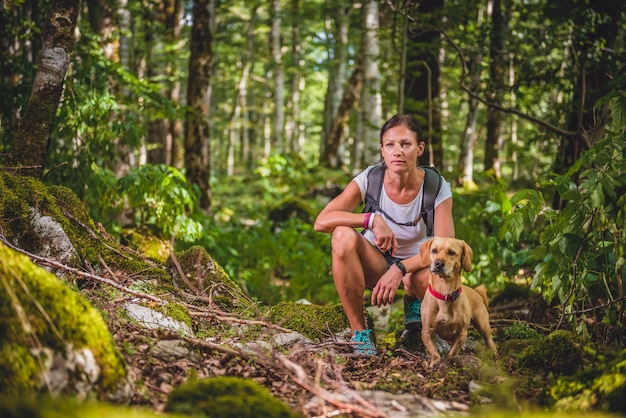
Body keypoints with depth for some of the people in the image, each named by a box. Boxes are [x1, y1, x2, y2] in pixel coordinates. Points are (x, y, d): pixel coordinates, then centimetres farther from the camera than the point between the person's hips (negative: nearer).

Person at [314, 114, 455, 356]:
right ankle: (359, 331, -22)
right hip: (375, 262, 1)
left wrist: (400, 269, -37)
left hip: (415, 263, 0)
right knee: (343, 235, -33)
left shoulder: (437, 188, -19)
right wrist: (372, 219, -39)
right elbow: (321, 222, -28)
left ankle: (414, 301, 4)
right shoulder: (369, 180, -18)